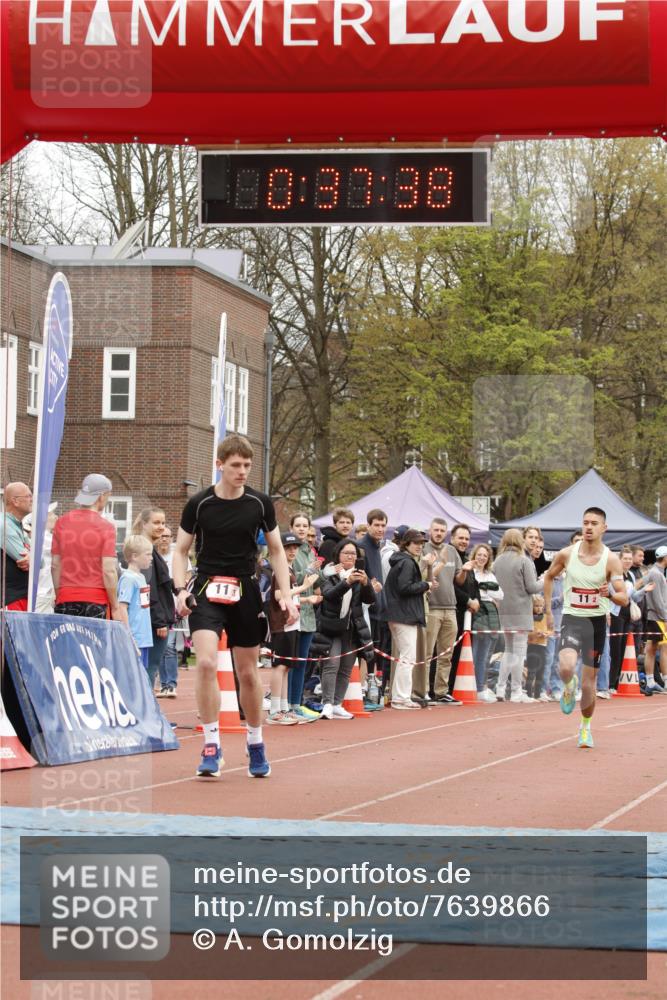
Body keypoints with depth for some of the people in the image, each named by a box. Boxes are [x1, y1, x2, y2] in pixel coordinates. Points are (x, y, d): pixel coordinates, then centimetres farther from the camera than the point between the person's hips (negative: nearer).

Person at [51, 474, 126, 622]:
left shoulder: (61, 523, 6)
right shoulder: (106, 527, -6)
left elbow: (55, 565, 8)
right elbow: (109, 571, -9)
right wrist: (115, 607, -1)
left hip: (66, 599, 3)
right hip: (96, 599, -3)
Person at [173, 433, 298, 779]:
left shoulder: (260, 503, 0)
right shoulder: (199, 504, -5)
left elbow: (276, 550, 10)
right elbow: (181, 550, 5)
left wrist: (286, 594, 0)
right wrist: (180, 590, -10)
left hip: (245, 592, 2)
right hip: (207, 590, -2)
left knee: (248, 673, 9)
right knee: (206, 663, -21)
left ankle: (256, 745, 28)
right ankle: (211, 747, -12)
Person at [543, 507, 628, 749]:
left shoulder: (611, 560, -8)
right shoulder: (567, 554, -5)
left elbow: (624, 599, -9)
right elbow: (549, 576, 14)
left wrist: (610, 593, -32)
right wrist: (548, 610, 11)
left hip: (597, 621, 0)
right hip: (572, 618, 0)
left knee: (589, 683, 7)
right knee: (567, 667, -28)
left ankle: (585, 726, 32)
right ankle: (568, 688, 9)